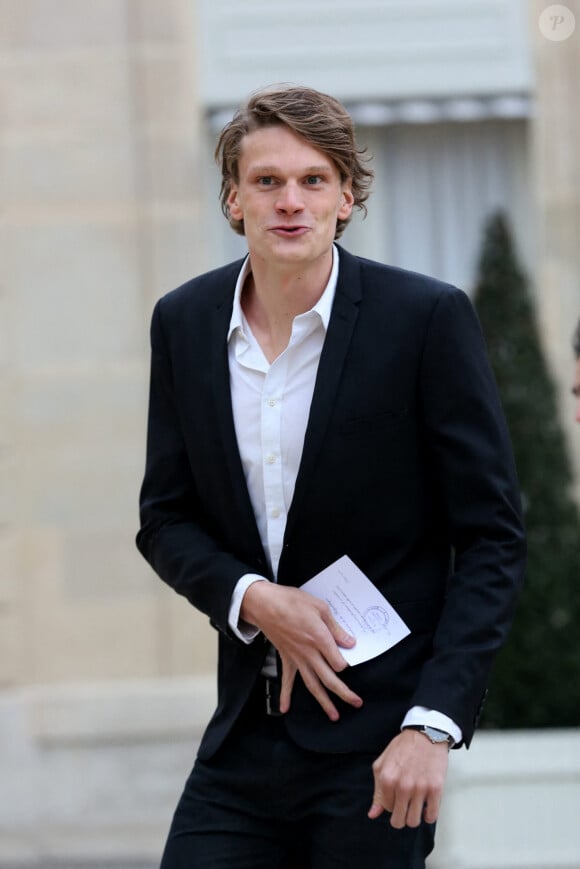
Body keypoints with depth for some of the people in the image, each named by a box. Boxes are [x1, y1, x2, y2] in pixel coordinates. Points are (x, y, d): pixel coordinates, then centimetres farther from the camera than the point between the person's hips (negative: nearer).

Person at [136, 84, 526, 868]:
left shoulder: (427, 318, -8)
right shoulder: (184, 322, 5)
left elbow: (492, 538, -7)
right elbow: (166, 518, 12)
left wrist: (433, 724, -15)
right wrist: (253, 599, -8)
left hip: (378, 741, -4)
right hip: (246, 735, 4)